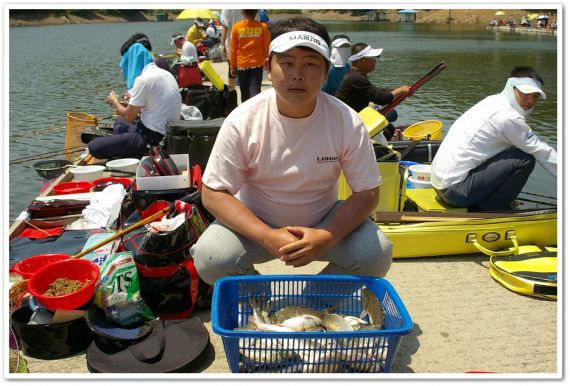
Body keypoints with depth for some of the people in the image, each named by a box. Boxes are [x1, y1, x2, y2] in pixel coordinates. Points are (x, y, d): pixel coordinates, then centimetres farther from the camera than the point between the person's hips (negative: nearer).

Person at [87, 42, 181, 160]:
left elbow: (128, 117, -11)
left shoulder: (143, 79, -18)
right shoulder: (166, 74, 9)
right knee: (119, 121, 34)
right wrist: (134, 101, 22)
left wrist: (115, 101, 7)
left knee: (93, 146, -11)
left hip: (152, 138, -10)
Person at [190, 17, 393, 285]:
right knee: (210, 257, -28)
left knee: (376, 254, -23)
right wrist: (267, 237, -29)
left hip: (325, 223, 1)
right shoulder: (242, 122, -17)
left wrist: (326, 237, -28)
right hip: (255, 223, 0)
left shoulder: (347, 123, -15)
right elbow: (213, 193, -15)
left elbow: (367, 193, -10)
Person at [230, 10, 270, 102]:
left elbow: (233, 49, 0)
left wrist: (233, 66, 10)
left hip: (241, 64, 1)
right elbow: (266, 48, 1)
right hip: (257, 64, -1)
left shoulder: (236, 27, -5)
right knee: (255, 91, -5)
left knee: (245, 93, 14)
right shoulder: (263, 27, -6)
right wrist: (265, 61, 17)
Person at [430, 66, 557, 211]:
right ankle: (491, 210, 0)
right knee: (525, 159, -13)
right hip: (455, 189, -10)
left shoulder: (493, 101, 14)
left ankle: (479, 206, 17)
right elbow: (542, 153, -10)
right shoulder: (508, 116, -14)